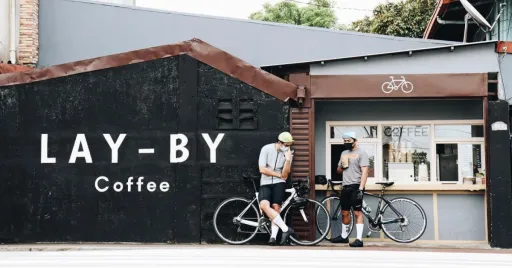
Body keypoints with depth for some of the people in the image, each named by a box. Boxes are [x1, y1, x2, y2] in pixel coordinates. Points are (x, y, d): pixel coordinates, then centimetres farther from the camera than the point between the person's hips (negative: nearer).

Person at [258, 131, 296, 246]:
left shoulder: (288, 153, 0)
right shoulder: (267, 149, -6)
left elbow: (284, 175, -7)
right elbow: (262, 169, -10)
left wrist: (288, 160, -21)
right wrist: (279, 174, -6)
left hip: (279, 183, 1)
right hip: (265, 183, -1)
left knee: (276, 207, -15)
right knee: (264, 205, -23)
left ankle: (273, 236, -15)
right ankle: (286, 229, -23)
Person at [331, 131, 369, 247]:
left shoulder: (361, 153, -7)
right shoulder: (344, 153, 16)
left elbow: (364, 172, -14)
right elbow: (338, 170, 24)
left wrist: (361, 189, -23)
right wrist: (341, 166, -1)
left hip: (355, 187, -8)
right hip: (345, 187, 8)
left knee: (357, 212, -10)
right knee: (344, 212, 15)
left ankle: (359, 239, -13)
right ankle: (344, 236, 28)